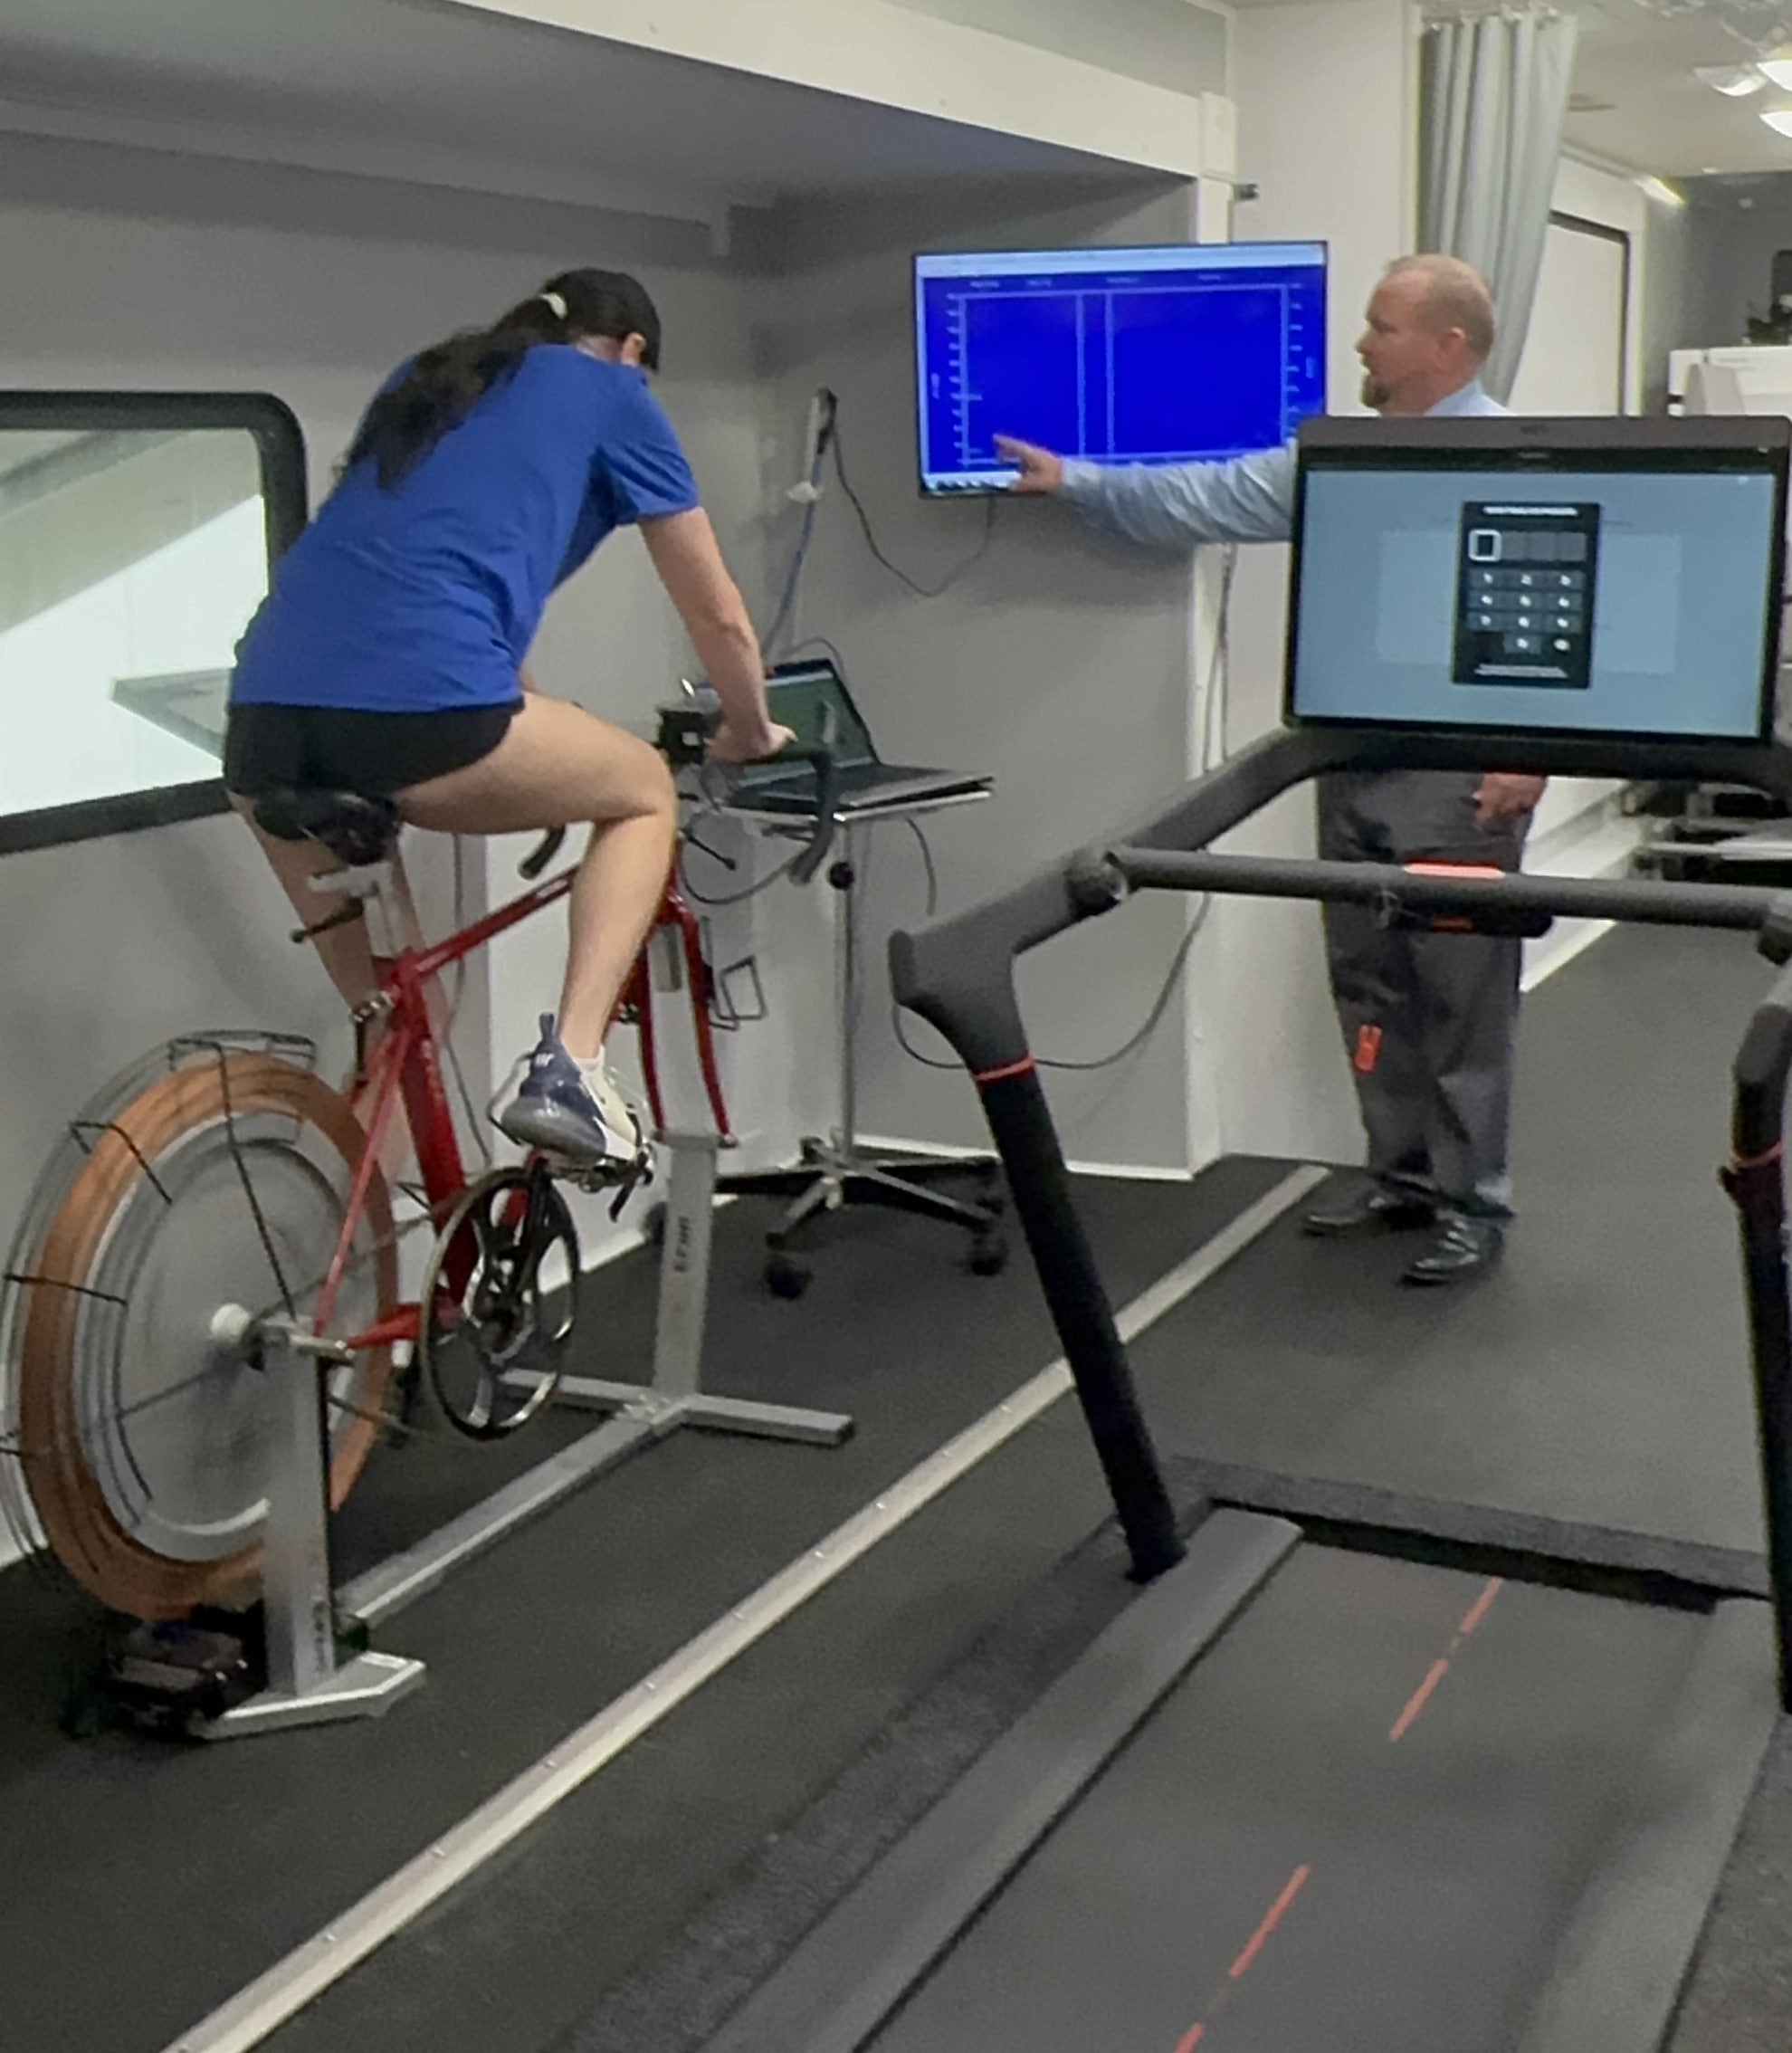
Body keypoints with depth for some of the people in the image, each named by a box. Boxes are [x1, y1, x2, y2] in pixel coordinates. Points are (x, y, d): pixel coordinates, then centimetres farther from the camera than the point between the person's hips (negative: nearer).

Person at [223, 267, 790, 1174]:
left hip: (263, 723, 6)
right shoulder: (613, 395, 17)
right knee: (645, 791, 21)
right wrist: (750, 734, 40)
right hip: (418, 707, -6)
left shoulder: (425, 377, 33)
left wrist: (539, 728, 55)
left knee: (391, 1019, 26)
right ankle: (567, 1065, 4)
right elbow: (718, 617, 21)